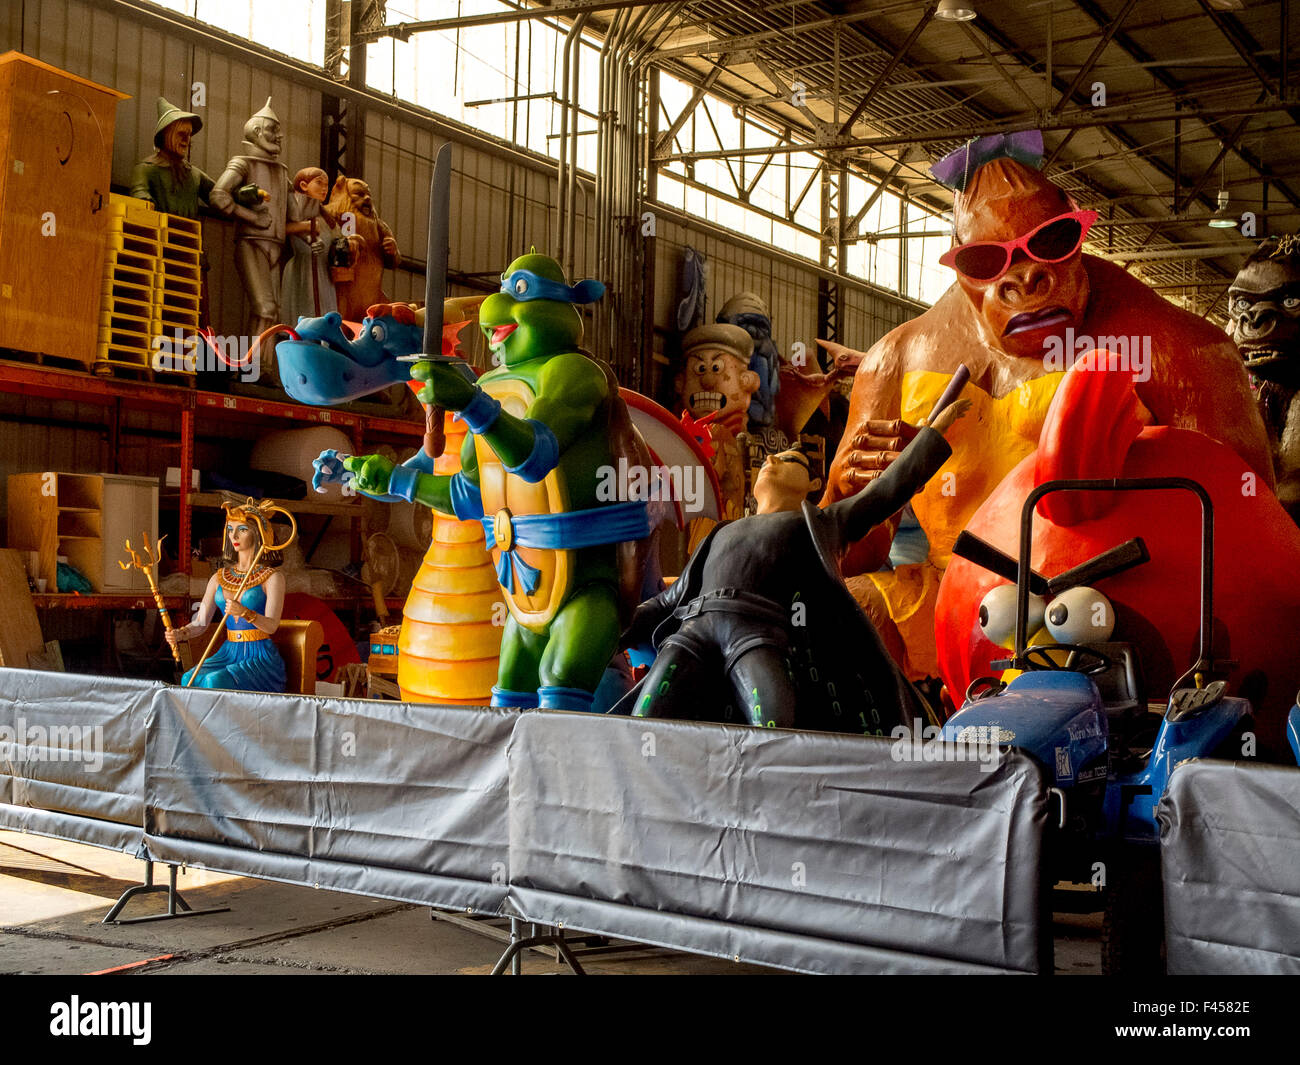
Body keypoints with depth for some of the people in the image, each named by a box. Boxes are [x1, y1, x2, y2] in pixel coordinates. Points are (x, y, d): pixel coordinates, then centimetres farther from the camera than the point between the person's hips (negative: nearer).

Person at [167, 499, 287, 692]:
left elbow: (271, 625, -11)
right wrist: (179, 634, -12)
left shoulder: (272, 578, 0)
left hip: (261, 657, -5)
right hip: (228, 653, 5)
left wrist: (245, 613, -30)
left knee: (215, 681, -31)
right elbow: (200, 622, 9)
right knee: (190, 679, -25)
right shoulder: (219, 578, 15)